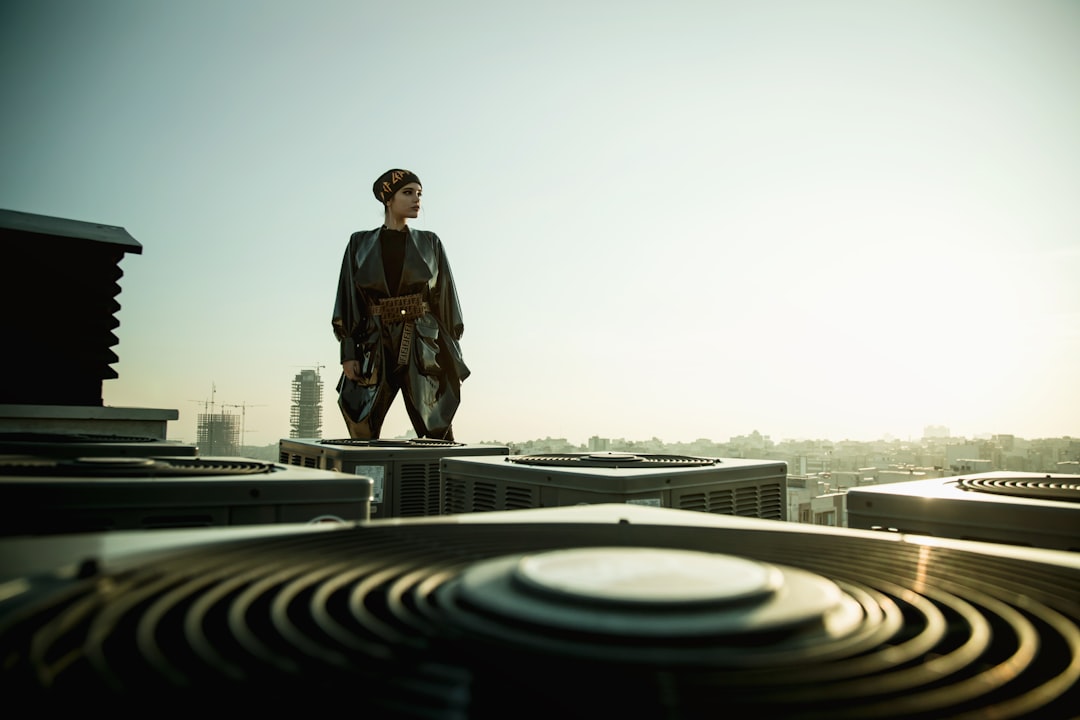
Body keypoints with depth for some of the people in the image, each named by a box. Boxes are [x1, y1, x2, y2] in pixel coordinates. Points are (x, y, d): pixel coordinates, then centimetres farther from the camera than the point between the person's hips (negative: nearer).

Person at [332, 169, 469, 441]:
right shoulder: (361, 244, 8)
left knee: (438, 435, -1)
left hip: (423, 347, 0)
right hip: (375, 347, 0)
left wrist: (453, 356, 2)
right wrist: (348, 353, -5)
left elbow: (446, 300, 7)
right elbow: (349, 302, 5)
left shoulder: (430, 244, 9)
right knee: (363, 439, -3)